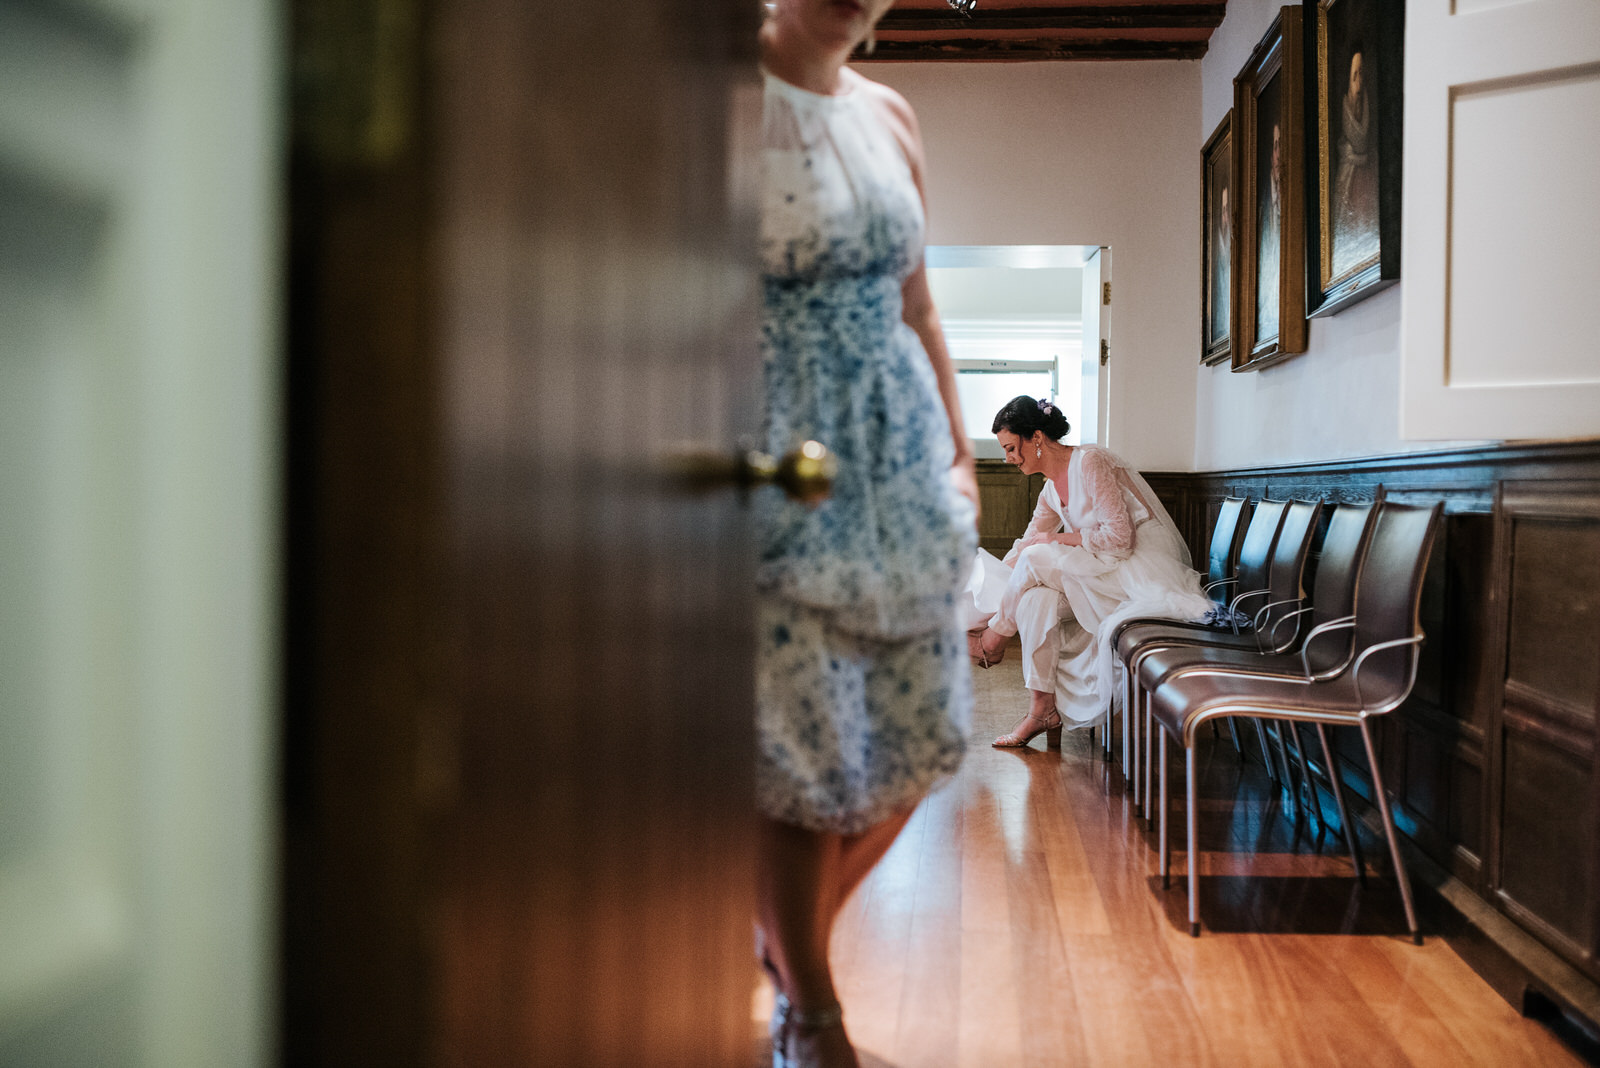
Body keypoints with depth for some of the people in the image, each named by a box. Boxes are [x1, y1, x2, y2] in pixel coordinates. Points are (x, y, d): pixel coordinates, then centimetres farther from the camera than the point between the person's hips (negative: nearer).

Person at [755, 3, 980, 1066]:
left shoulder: (891, 116, 13)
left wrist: (961, 452, 14)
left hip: (898, 455, 7)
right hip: (778, 462, -6)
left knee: (924, 732, 7)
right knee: (808, 743, -2)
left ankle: (794, 934, 32)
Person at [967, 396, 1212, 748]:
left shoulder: (1090, 462, -15)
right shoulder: (1052, 489, 12)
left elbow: (1119, 537, -21)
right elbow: (1026, 545, 18)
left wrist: (1054, 539, -12)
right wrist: (984, 594, 11)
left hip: (1146, 568, -8)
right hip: (1106, 573, 8)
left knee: (1037, 559, -19)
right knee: (1035, 597, -16)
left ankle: (997, 636, 5)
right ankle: (1043, 710, -15)